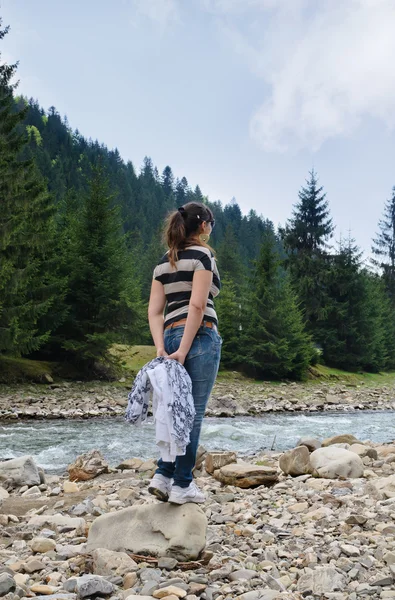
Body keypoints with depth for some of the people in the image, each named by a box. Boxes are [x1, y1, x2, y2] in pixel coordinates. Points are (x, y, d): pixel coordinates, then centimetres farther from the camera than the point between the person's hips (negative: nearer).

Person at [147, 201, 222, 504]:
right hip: (200, 336, -7)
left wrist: (162, 349, 1)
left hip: (170, 336, 7)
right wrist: (184, 350, -16)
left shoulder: (165, 262, 17)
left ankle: (163, 475, 10)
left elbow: (155, 311, 8)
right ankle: (182, 485, 6)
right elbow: (197, 305, -15)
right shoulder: (202, 254, -4)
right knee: (193, 413, 0)